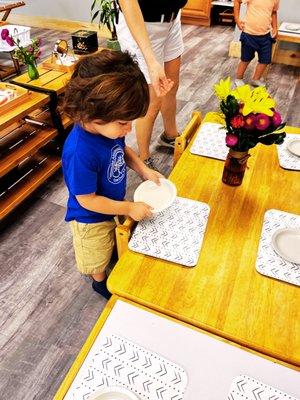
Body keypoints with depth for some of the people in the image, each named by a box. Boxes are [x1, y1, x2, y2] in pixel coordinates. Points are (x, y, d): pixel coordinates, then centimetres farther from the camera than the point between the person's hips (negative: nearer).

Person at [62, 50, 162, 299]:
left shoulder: (108, 127, -21)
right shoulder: (80, 153, -42)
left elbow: (122, 150, 2)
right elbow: (86, 200, -29)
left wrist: (144, 170, -11)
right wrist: (129, 208, -23)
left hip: (114, 205, 6)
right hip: (91, 219, -5)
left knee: (115, 240, 36)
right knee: (97, 255, 25)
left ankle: (115, 253, 67)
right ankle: (100, 281, 55)